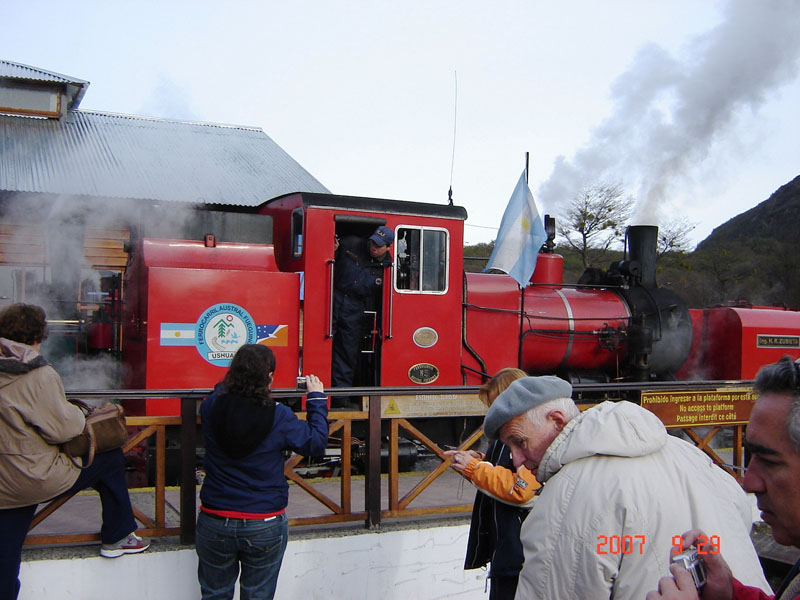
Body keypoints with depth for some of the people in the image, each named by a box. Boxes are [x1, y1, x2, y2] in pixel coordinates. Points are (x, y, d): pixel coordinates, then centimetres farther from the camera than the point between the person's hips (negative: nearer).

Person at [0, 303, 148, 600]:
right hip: (39, 479, -7)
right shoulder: (40, 375, -18)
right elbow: (62, 428, -18)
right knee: (111, 460, 14)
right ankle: (116, 538, 26)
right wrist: (77, 413, 3)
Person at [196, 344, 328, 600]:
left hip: (215, 522, 2)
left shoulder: (211, 408, -11)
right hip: (265, 527, -2)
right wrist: (316, 399, 5)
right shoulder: (279, 417, -18)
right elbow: (316, 443, -4)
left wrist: (234, 379, 25)